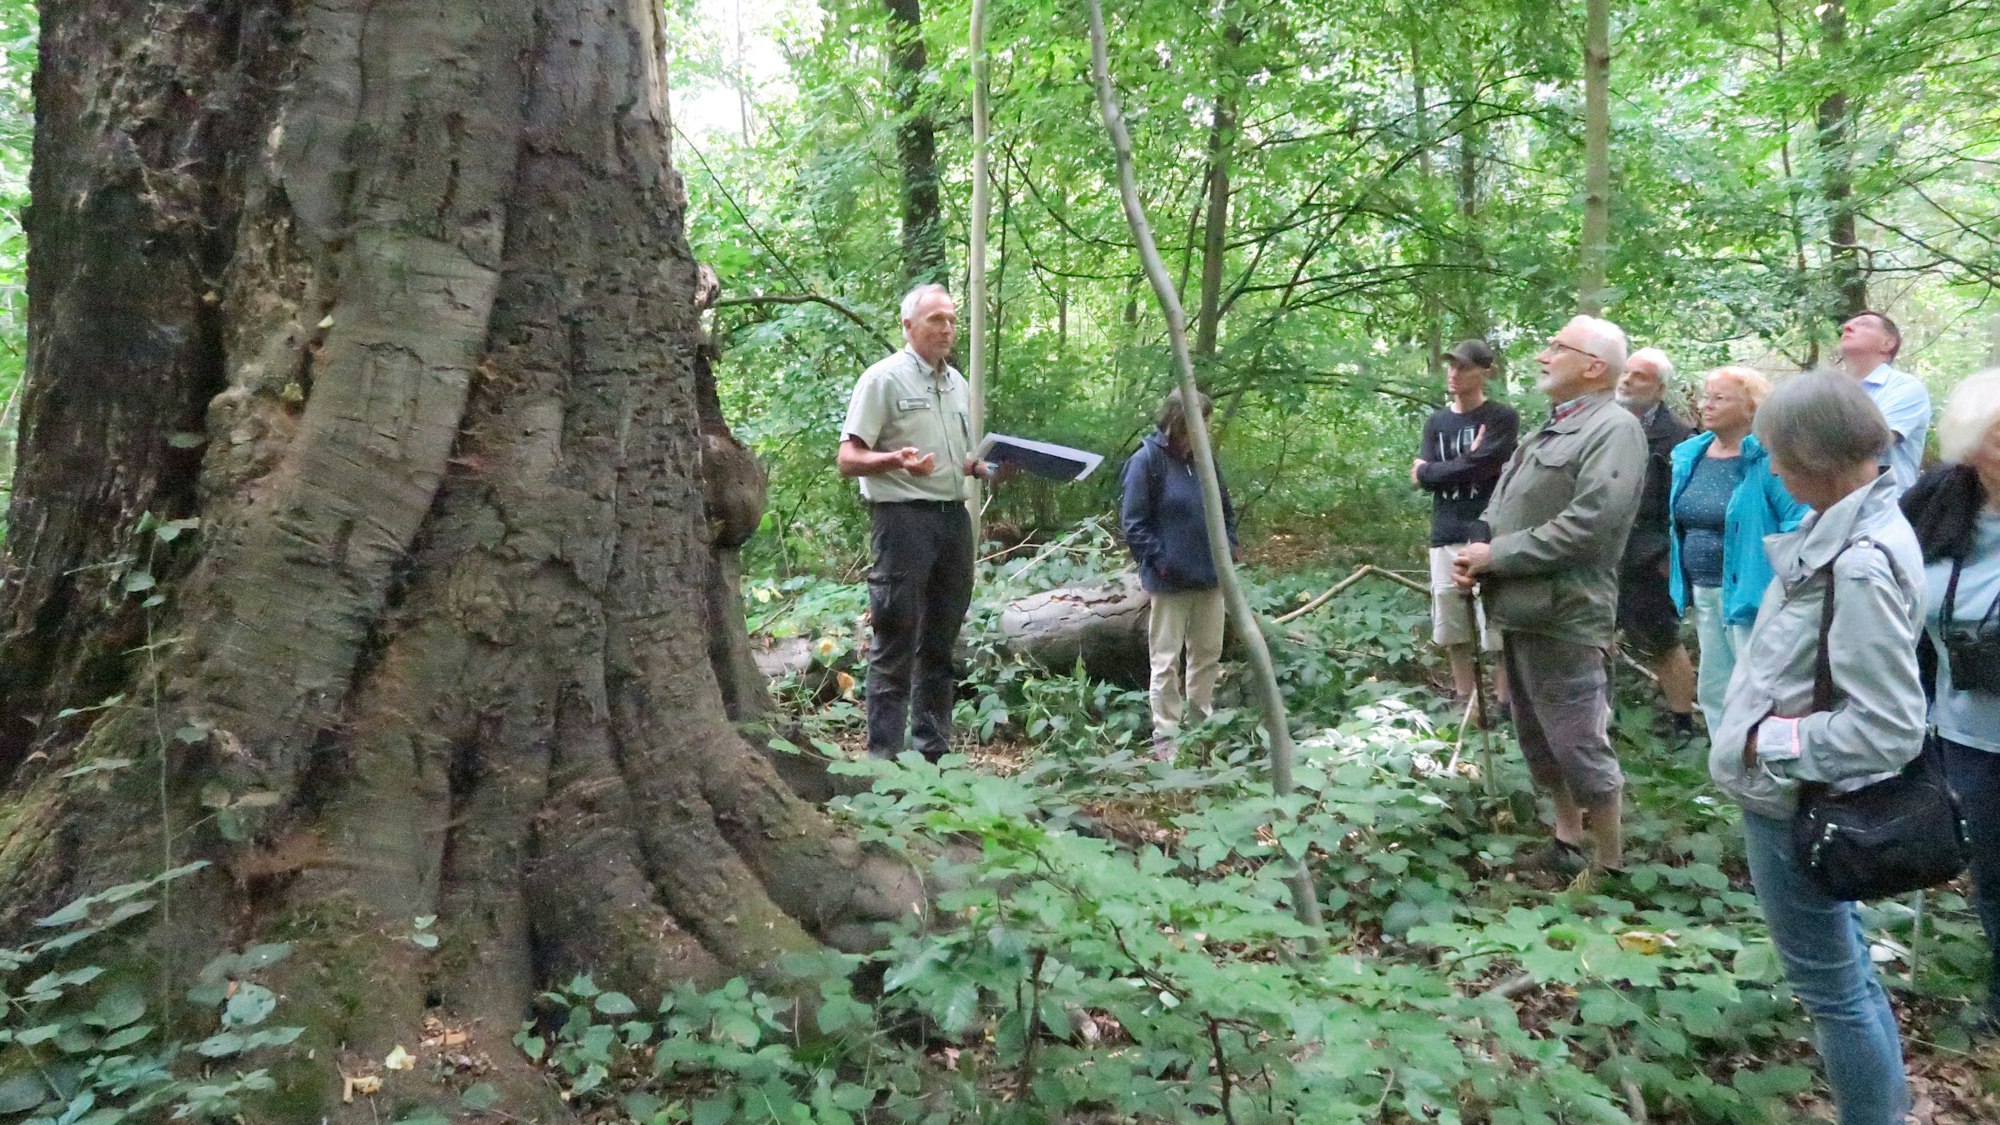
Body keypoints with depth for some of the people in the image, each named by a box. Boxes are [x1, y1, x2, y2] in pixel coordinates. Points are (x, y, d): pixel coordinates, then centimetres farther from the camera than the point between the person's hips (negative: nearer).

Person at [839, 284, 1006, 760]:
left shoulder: (957, 384, 18)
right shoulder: (884, 378, -4)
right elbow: (849, 460, -10)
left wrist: (989, 468, 7)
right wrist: (897, 461, -27)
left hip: (953, 518, 7)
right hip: (902, 518, -7)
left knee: (939, 643, 11)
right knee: (895, 645, -6)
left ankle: (933, 751, 20)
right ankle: (884, 756, -2)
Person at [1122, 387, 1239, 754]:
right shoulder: (1147, 461, -12)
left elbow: (1226, 508, 18)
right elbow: (1134, 524, -12)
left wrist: (1228, 546, 4)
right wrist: (1161, 561, -17)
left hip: (1210, 577, 6)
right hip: (1170, 580, -6)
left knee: (1208, 655, 15)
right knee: (1166, 660, 2)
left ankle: (1201, 725, 29)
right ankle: (1166, 735, 9)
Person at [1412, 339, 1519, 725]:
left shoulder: (1502, 418, -2)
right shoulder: (1436, 422, 14)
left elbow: (1483, 468, -16)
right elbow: (1423, 479, 3)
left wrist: (1435, 470, -4)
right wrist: (1466, 462, -8)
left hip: (1489, 537, -5)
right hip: (1445, 538, 5)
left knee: (1499, 629, -3)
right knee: (1452, 631, 10)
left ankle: (1504, 706, 7)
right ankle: (1465, 704, 22)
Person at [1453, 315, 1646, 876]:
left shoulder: (1613, 429, -12)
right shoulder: (1549, 430, 19)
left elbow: (1587, 525, -23)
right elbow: (1501, 506, 19)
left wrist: (1496, 556, -17)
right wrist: (1476, 554, -2)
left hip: (1562, 616, -10)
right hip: (1521, 609, 10)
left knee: (1578, 743, -3)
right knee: (1539, 737, 19)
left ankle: (1610, 864, 11)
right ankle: (1568, 838, 35)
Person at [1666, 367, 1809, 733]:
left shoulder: (1768, 458, -14)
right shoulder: (1689, 455, 9)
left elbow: (1800, 524, -19)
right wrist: (1681, 580, 16)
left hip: (1747, 592, -8)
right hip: (1702, 591, 8)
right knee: (1713, 689, 17)